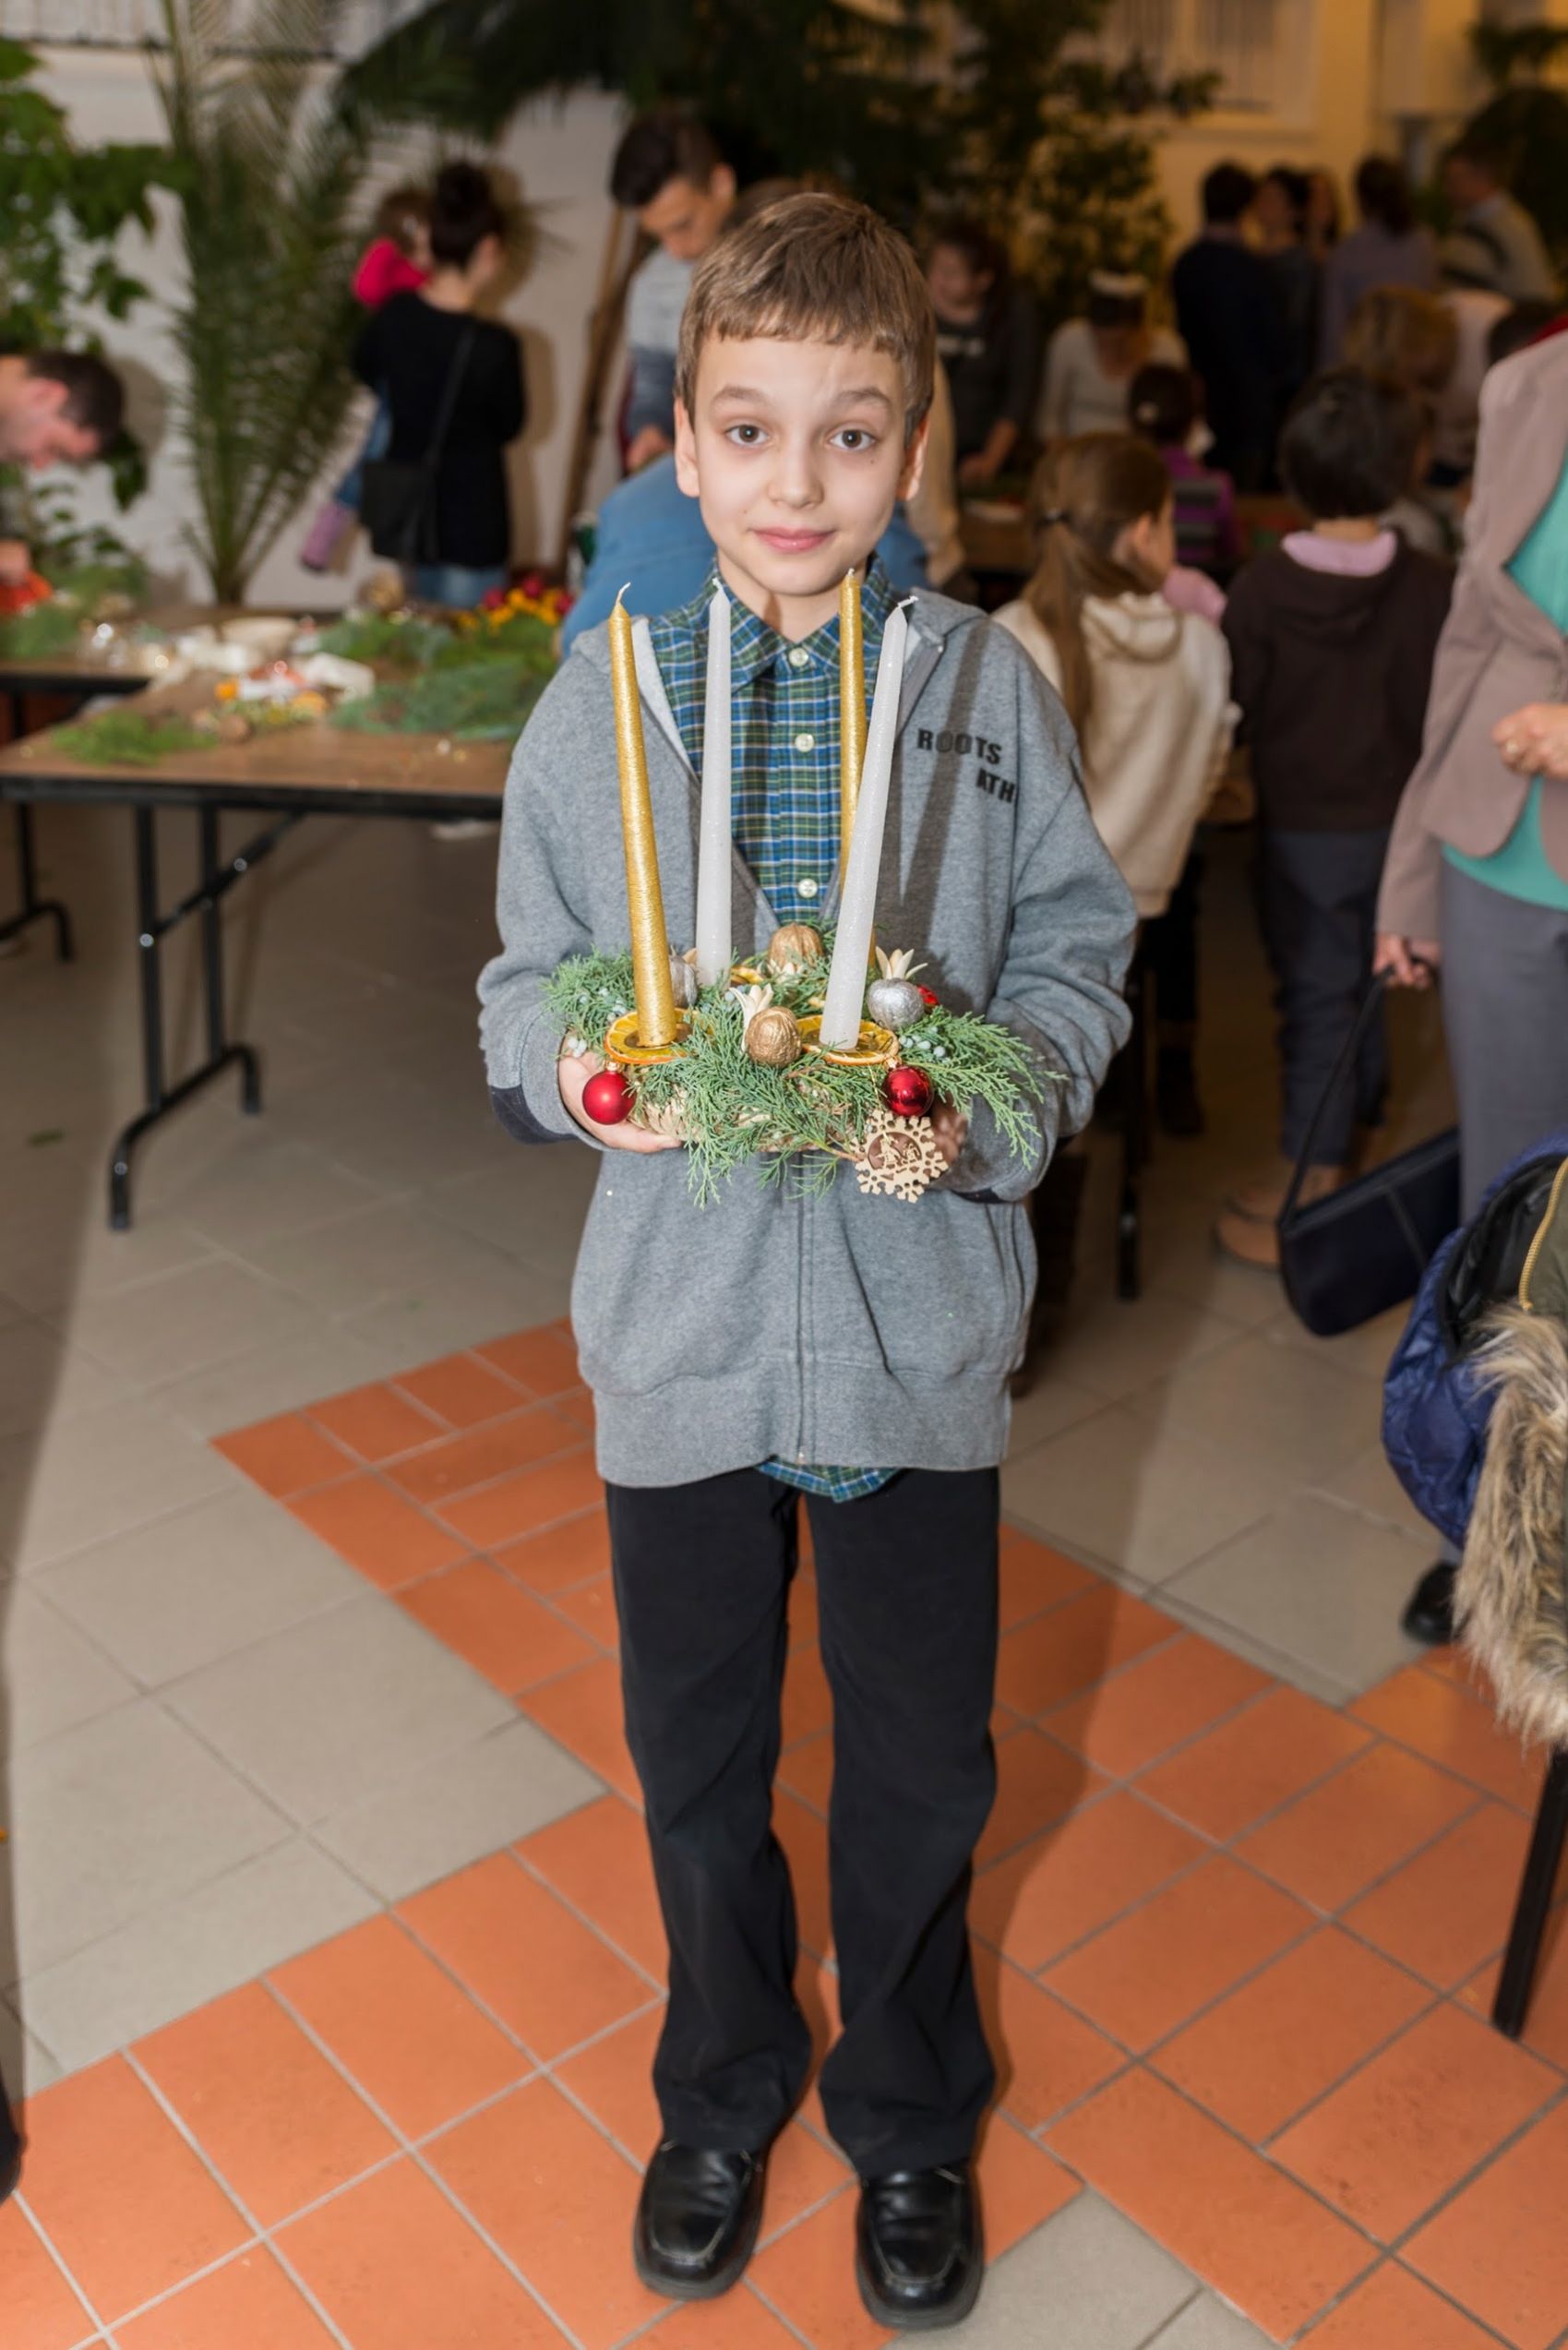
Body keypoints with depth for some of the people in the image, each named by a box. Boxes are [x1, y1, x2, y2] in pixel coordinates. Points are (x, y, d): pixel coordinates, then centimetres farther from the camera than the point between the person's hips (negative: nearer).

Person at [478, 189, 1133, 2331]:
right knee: (697, 1751, 18)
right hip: (681, 1315, 1)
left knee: (922, 1757, 15)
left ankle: (910, 2113, 45)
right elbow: (527, 980, 4)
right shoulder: (602, 693, -3)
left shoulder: (988, 683, -5)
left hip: (916, 1312, 0)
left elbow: (1078, 947, 2)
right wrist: (575, 1069, -18)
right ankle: (724, 2091, 47)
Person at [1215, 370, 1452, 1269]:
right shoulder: (1431, 589, -11)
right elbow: (1442, 713, -3)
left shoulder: (1260, 588, -17)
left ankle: (1314, 1180, 5)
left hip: (1302, 824, -2)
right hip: (1396, 817, 2)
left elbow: (1240, 704, -8)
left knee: (1316, 991, 4)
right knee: (1365, 977, 20)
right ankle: (1357, 1117, 38)